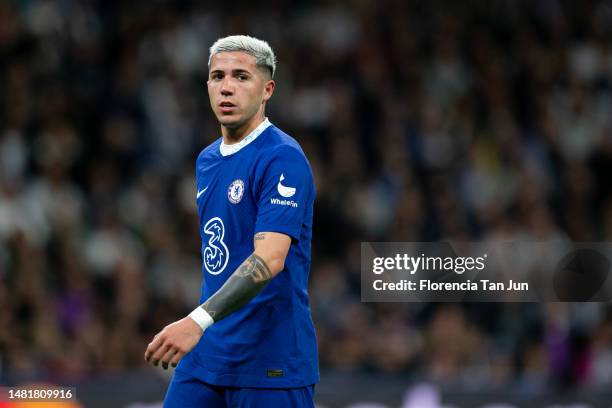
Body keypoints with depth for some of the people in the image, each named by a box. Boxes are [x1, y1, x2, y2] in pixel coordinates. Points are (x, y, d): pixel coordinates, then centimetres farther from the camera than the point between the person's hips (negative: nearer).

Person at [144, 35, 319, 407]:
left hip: (269, 364, -8)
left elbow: (269, 258, -25)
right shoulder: (206, 160, 14)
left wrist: (199, 321, -33)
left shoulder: (283, 159, -14)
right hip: (205, 354, 8)